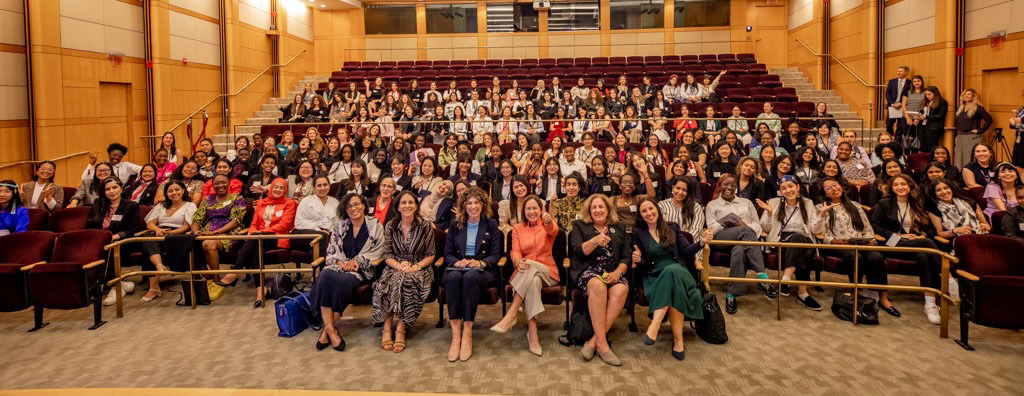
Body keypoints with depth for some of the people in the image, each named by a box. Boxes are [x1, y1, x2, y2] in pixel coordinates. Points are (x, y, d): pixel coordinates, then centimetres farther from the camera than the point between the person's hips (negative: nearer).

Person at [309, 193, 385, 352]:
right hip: (340, 266, 3)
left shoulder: (375, 226, 6)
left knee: (345, 281, -37)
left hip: (362, 270, -3)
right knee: (325, 276, -33)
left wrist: (356, 261, -12)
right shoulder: (339, 226, 16)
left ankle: (327, 330, -24)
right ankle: (331, 330, -33)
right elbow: (331, 252, 11)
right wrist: (342, 263, -9)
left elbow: (377, 253, 0)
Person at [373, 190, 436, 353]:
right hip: (395, 268, 2)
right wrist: (398, 265, -14)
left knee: (409, 282, -36)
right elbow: (387, 255, 6)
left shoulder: (426, 226, 2)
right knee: (390, 283, -34)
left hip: (419, 269, -1)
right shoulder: (390, 227, 8)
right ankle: (387, 329, -27)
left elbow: (430, 255, 3)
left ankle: (400, 329, -29)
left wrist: (416, 266, -14)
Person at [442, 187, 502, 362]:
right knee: (454, 277, -36)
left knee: (470, 276, -38)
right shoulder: (455, 225, 16)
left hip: (482, 271, -1)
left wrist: (481, 263, -15)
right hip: (457, 268, 2)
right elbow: (448, 254, 11)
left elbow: (495, 255, 5)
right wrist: (457, 262, -11)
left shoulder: (491, 225, 12)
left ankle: (467, 333, -37)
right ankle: (456, 334, -40)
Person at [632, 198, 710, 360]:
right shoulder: (638, 233, 11)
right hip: (654, 276, 0)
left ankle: (654, 327, -44)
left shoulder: (672, 228, 15)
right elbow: (642, 266, 7)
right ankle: (678, 339, -40)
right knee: (673, 288, -37)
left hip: (678, 271, 1)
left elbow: (686, 251, 5)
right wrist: (638, 260, -17)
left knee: (671, 271, -38)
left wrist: (701, 243, -14)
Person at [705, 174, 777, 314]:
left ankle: (732, 295, -48)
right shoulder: (712, 205, 25)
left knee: (739, 250, -41)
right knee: (746, 231, -40)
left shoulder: (746, 202, 31)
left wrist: (744, 224, -4)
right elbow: (712, 228, 10)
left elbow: (757, 225, 20)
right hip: (722, 239, -2)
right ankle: (762, 277, -51)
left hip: (746, 239, 2)